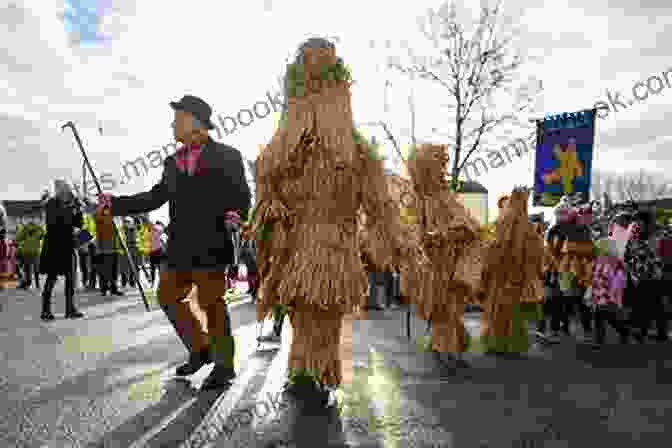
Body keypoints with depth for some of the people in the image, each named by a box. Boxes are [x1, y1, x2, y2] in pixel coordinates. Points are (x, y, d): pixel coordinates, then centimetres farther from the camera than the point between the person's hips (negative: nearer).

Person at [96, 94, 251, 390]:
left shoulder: (226, 157, -1)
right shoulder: (173, 162, 16)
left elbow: (242, 199, -4)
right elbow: (156, 197, 20)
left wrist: (236, 217, -25)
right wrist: (115, 204, 16)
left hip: (210, 246, -7)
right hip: (180, 247, 7)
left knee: (210, 302, -2)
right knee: (169, 296, 12)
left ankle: (224, 365, 14)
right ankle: (200, 349, 29)